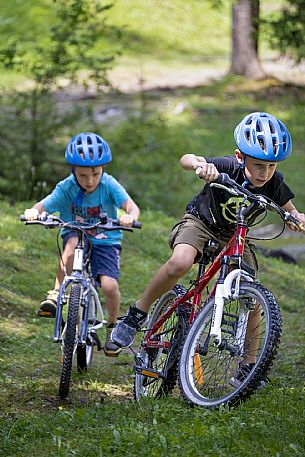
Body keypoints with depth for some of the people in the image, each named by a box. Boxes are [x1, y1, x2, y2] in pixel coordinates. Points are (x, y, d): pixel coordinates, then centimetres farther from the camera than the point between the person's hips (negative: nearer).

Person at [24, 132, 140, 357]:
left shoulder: (109, 185, -15)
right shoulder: (66, 188, -12)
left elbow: (131, 205, -25)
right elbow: (43, 205, -18)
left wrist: (130, 216, -49)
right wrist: (33, 211, -42)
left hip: (106, 240, 0)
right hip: (77, 235, 1)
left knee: (109, 285, -22)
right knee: (73, 242, -37)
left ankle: (113, 327, 8)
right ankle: (56, 296, -27)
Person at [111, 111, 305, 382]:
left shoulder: (274, 183, -18)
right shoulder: (228, 168, -29)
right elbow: (186, 159, -40)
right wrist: (200, 165, -64)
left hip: (233, 236, 4)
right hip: (201, 221, -4)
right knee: (180, 263, -36)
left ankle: (249, 366, 6)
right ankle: (136, 315, -16)